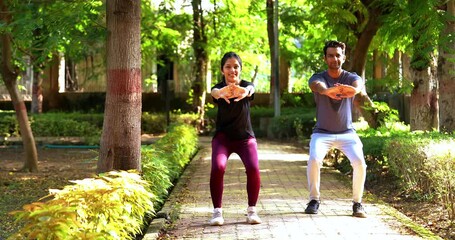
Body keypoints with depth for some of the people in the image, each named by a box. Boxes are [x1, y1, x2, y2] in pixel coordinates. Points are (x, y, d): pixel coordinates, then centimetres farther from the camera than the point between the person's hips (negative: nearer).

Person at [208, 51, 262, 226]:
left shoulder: (246, 85, -9)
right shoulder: (219, 88, -10)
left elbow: (251, 89, -36)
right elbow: (214, 92, -36)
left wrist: (245, 92, -63)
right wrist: (221, 92, -63)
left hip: (246, 137, 0)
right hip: (222, 137, 0)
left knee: (253, 168, -24)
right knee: (218, 168, -26)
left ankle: (252, 211, -6)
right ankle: (217, 211, -12)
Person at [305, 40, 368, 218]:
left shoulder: (351, 78, -4)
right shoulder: (317, 78, -6)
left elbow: (358, 84, -30)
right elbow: (318, 86, -32)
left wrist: (354, 90, -57)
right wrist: (328, 91, -58)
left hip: (347, 132, 1)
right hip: (322, 132, 0)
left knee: (359, 163, -22)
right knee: (314, 160, -27)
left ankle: (357, 203, -3)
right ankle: (314, 200, -5)